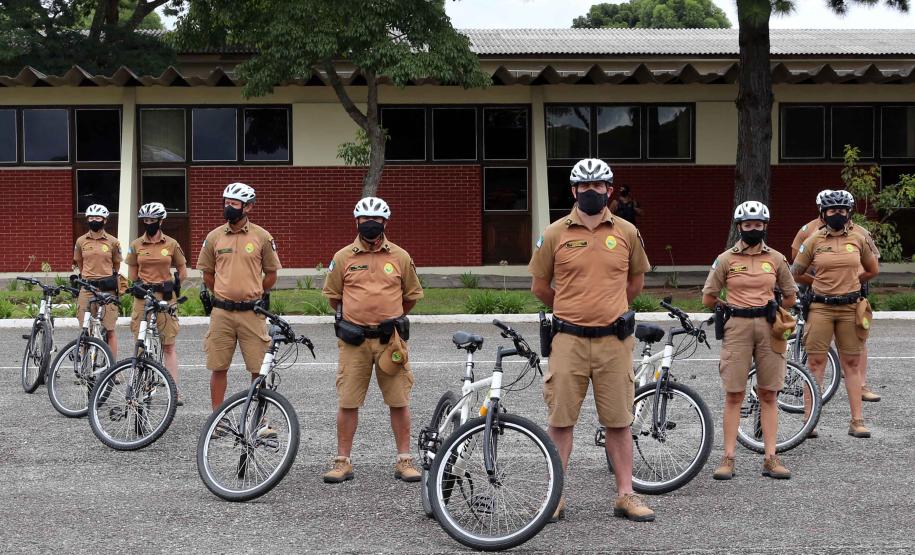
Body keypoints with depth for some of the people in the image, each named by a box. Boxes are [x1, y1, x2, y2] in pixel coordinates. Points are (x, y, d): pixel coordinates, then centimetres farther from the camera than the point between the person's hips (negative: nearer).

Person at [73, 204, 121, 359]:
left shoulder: (113, 242, 3)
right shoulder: (81, 241, 7)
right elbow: (79, 264, 19)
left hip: (107, 289, -2)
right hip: (86, 289, 2)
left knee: (110, 330, -1)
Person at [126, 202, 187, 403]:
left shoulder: (171, 244, 2)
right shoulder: (136, 245, 4)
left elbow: (182, 270, 11)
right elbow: (132, 273, 13)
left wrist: (172, 288, 3)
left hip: (165, 298, -1)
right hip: (143, 297, 1)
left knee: (169, 346, 0)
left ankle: (175, 390, 0)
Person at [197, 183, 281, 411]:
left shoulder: (262, 237, 0)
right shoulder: (214, 237, 4)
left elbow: (271, 274, 9)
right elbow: (207, 274, 15)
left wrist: (254, 295, 9)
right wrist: (223, 296, 13)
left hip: (252, 313, -1)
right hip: (221, 313, 1)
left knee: (258, 369, 1)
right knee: (218, 367, 5)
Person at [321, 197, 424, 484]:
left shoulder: (400, 257, 4)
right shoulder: (343, 257, 3)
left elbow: (412, 295, 15)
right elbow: (333, 295, 14)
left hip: (390, 339, 0)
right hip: (354, 341, 0)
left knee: (399, 401, 3)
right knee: (347, 402, 3)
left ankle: (404, 460, 13)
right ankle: (343, 461, 13)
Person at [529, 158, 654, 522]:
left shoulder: (627, 232, 5)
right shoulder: (555, 233, 1)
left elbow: (637, 280, 19)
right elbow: (540, 286, 10)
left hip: (614, 341, 1)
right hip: (569, 341, -1)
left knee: (618, 421, 7)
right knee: (560, 420, 3)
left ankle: (626, 495, 15)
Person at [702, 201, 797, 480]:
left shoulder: (776, 259, 8)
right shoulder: (726, 259, 3)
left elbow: (791, 297, 17)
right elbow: (708, 298, 7)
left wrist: (769, 309, 12)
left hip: (769, 328, 2)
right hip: (737, 329, -1)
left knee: (768, 395, 4)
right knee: (734, 395, -1)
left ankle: (770, 458, 8)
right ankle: (728, 458, 2)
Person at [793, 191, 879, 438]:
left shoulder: (858, 240, 5)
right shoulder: (813, 241, 0)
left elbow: (872, 270, 17)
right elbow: (796, 273, 7)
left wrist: (849, 283, 14)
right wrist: (821, 282, 11)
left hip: (850, 308, 2)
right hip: (821, 307, -1)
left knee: (852, 364, 5)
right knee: (815, 362, -1)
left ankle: (857, 421, 9)